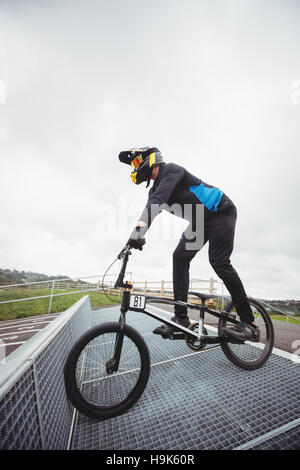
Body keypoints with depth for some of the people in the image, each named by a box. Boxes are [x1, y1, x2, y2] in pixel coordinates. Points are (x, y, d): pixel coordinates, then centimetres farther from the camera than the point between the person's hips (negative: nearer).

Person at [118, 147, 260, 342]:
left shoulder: (171, 170, -17)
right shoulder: (156, 188, 10)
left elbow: (157, 200, -35)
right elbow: (151, 209, 3)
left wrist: (139, 230, -46)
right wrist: (134, 240, -8)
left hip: (221, 211, -8)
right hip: (200, 221, 8)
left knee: (219, 262, -20)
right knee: (180, 257, -9)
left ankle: (249, 324, -7)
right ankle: (181, 317, -5)